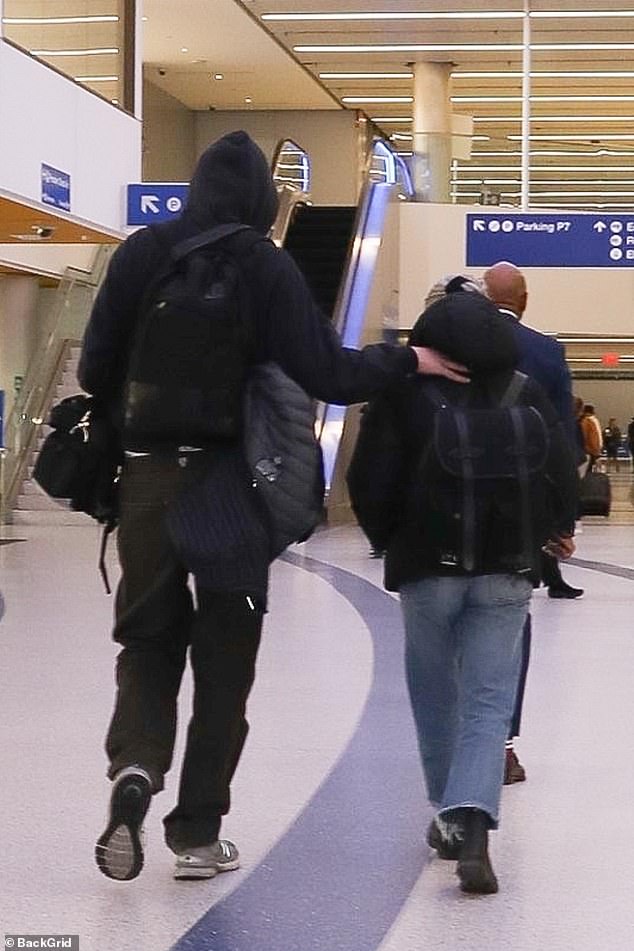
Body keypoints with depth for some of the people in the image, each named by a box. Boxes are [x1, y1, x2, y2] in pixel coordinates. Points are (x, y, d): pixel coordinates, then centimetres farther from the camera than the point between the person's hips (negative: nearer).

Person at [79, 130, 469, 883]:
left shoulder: (140, 254, 0)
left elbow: (94, 371, 1)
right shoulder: (265, 265, -6)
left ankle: (136, 767, -13)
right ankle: (199, 831, 12)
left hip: (148, 475, 2)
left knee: (149, 638, 14)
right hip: (232, 482, -2)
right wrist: (408, 360, 3)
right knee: (224, 656, 10)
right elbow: (328, 374, -12)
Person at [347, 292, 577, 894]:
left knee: (437, 696, 17)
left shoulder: (404, 392, -2)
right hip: (506, 570, 1)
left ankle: (449, 816, 26)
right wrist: (556, 530, 20)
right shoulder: (525, 392, 2)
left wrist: (388, 540, 11)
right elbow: (561, 472, 1)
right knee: (488, 703, -1)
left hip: (427, 566, 0)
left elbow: (369, 480, -6)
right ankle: (472, 824, -20)